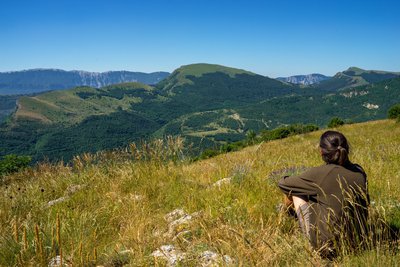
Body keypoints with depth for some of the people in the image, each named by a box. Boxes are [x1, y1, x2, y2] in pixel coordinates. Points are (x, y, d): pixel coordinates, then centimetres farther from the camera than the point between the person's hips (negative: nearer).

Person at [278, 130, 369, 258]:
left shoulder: (320, 173, -18)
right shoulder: (359, 172, -4)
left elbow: (282, 184, -5)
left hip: (327, 243, -6)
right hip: (357, 241, 6)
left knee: (296, 194, 10)